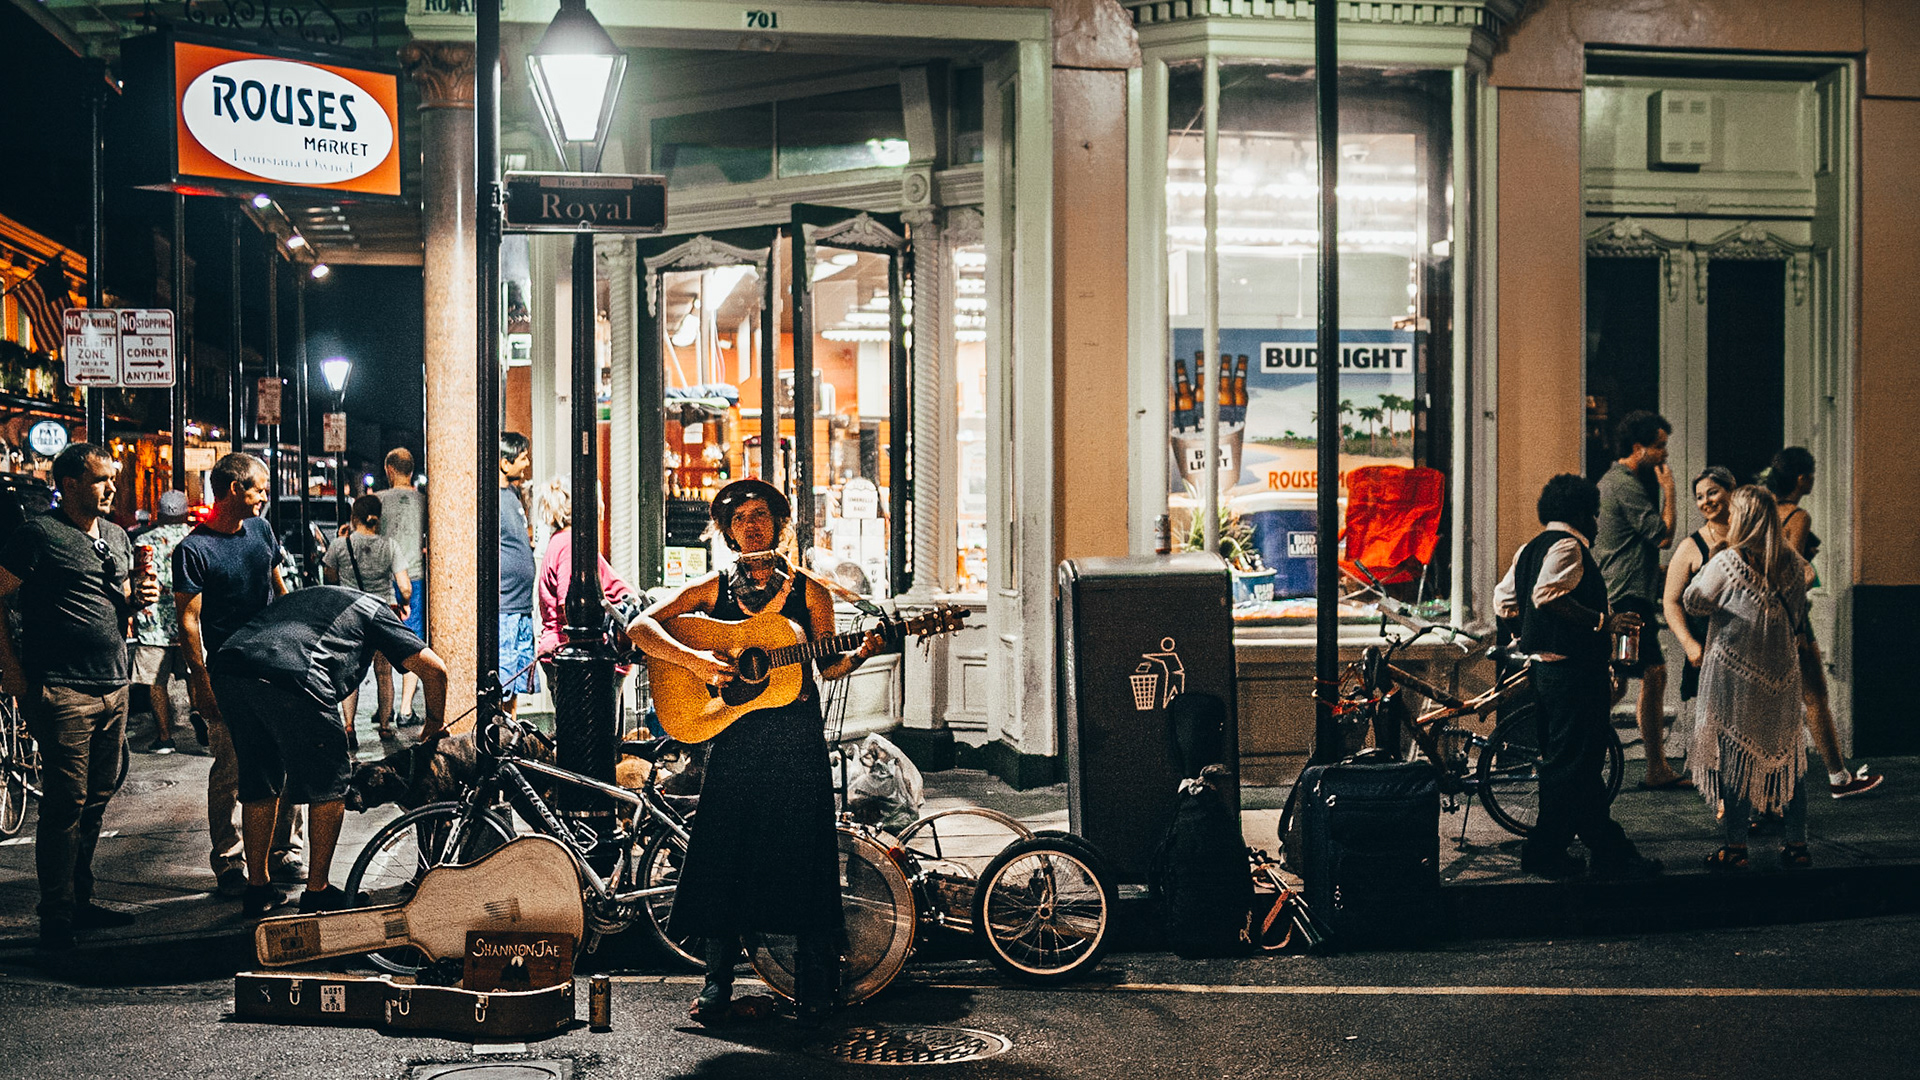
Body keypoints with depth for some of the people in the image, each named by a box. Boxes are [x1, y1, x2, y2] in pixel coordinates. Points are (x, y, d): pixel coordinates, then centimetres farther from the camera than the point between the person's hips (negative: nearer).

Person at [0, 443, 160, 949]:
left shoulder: (118, 538, 16)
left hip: (113, 688, 7)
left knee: (97, 798, 12)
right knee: (65, 803, -7)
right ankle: (56, 919, 0)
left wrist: (139, 596, 3)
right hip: (60, 691, -7)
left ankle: (80, 901, 23)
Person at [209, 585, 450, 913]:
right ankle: (317, 892, 17)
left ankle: (258, 887, 31)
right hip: (289, 679, -7)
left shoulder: (310, 595, 40)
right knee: (328, 786, 12)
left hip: (227, 667, 7)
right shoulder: (375, 609, 23)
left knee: (259, 784, 23)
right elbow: (434, 668, 14)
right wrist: (436, 724, 32)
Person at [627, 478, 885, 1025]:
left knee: (803, 851, -1)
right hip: (733, 731, 0)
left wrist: (858, 654, -8)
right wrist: (695, 660, -15)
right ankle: (717, 983, 10)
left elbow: (826, 665, 12)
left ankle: (818, 981, 10)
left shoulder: (808, 591, 8)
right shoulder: (713, 588, 7)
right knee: (723, 851, -2)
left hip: (796, 737, 0)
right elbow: (640, 627, -2)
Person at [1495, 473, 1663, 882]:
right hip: (1572, 669, -10)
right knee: (1570, 763, -4)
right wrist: (1603, 621, -25)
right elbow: (1548, 596, -28)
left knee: (1581, 762, 13)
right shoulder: (1567, 546, -13)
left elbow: (1504, 602, 17)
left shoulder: (1530, 548, 15)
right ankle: (1544, 852, 1)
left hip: (1545, 666, 10)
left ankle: (1611, 851, 18)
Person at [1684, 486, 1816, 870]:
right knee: (1787, 755, 11)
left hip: (1735, 674, -4)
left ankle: (1736, 847, 6)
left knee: (1735, 756, 3)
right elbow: (1798, 618, 9)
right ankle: (1797, 845, 14)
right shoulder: (1793, 564, 0)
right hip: (1782, 675, 4)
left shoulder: (1729, 562, -14)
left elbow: (1693, 600, -1)